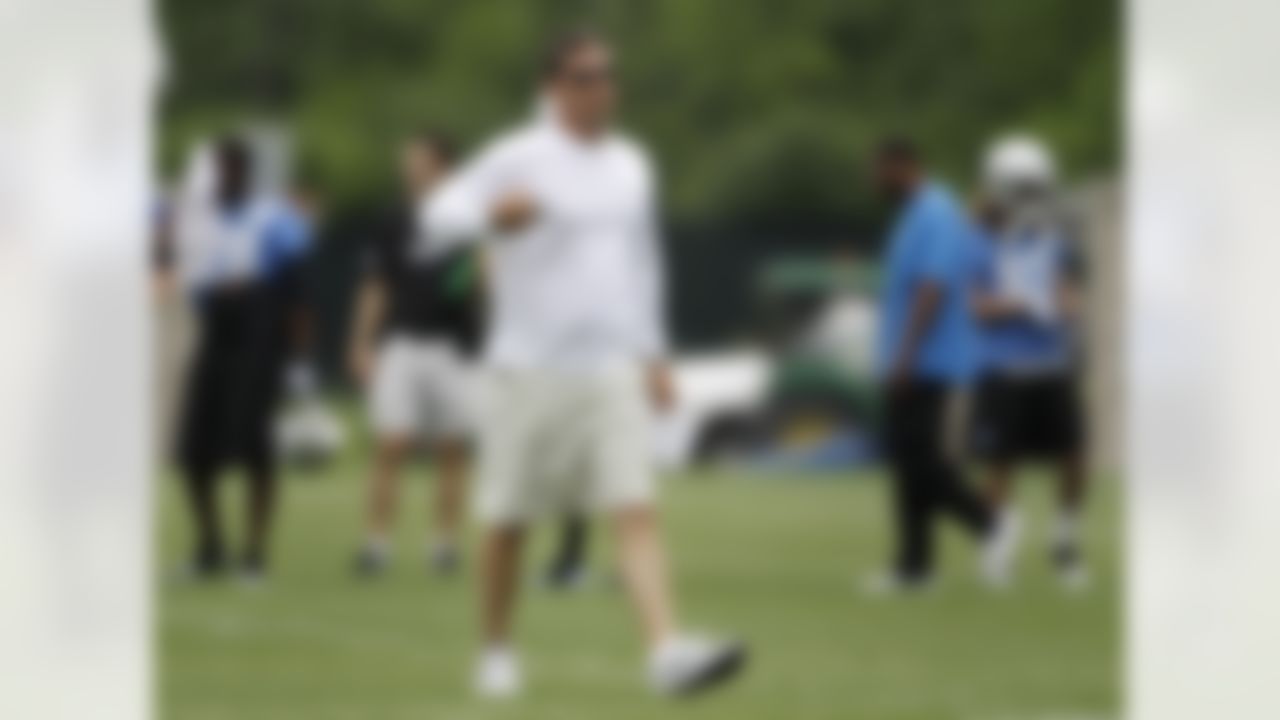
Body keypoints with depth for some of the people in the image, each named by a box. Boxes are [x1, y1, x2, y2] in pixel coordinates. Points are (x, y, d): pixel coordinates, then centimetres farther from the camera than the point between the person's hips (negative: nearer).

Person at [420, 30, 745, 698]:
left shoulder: (630, 165, 14)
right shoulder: (518, 160, -4)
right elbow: (437, 221, -13)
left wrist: (652, 354, 22)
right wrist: (491, 215, -34)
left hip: (613, 372, 3)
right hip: (528, 368, -3)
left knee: (636, 512, -12)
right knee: (507, 520, 7)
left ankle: (669, 651, -23)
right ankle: (496, 652, 26)